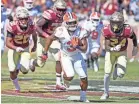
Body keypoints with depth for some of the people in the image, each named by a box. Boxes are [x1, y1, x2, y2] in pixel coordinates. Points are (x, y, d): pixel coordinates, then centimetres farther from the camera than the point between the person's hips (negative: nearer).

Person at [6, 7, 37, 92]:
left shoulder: (31, 26, -25)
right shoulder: (12, 27, -33)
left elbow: (34, 34, 1)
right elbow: (7, 43, -36)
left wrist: (35, 45, 14)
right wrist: (16, 48, -54)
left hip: (25, 49, 1)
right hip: (13, 48, -1)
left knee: (25, 71, -12)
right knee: (13, 71, -8)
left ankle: (30, 63, 25)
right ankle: (17, 87, 22)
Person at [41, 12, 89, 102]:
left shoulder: (81, 32, -22)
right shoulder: (61, 31, -26)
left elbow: (85, 49, -19)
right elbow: (50, 39, -8)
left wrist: (77, 46, -40)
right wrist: (45, 53, -4)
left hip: (77, 56, 3)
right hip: (66, 56, -3)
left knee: (84, 78, 0)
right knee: (70, 77, -22)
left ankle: (83, 97, 23)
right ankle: (64, 76, 17)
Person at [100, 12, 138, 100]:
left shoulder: (127, 30, -29)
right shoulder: (107, 30, -29)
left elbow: (133, 37, -4)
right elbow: (106, 47, -27)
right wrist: (113, 49, -48)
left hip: (122, 53, 0)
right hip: (111, 52, 0)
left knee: (121, 74, -14)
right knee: (107, 73, 0)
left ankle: (117, 68, 26)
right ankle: (106, 93, 23)